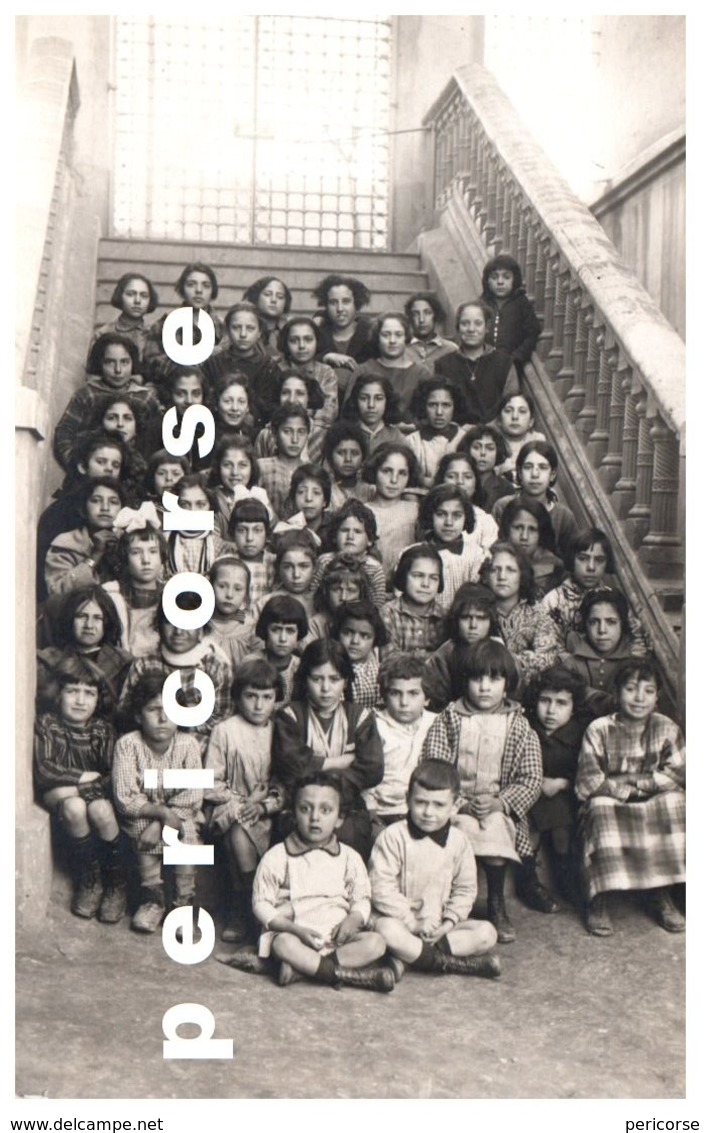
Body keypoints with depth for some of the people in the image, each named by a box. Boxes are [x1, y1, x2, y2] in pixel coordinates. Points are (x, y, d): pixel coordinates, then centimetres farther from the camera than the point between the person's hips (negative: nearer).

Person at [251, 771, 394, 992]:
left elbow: (361, 899, 10)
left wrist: (354, 919, -14)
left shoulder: (349, 857, 5)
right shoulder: (276, 857, -3)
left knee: (375, 942, -23)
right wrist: (297, 930, -18)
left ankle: (301, 967, -30)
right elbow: (261, 904, -4)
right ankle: (354, 975, -32)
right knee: (284, 945, -36)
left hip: (337, 935, 3)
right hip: (293, 933, -3)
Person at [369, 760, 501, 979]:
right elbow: (381, 888, -14)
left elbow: (465, 889, 6)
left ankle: (407, 956, -25)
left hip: (439, 924, 4)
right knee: (388, 930, -38)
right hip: (399, 918, -4)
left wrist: (448, 924, -10)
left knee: (486, 933, -16)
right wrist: (413, 923, -17)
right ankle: (453, 965, -25)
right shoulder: (393, 836, -11)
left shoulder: (458, 842, 1)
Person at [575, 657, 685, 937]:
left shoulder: (666, 729, 1)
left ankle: (662, 895, -16)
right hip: (610, 807, -2)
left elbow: (676, 776, -7)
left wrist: (635, 781, -16)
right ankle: (598, 900, -26)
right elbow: (587, 783, -13)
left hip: (654, 805, 2)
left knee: (674, 802, -28)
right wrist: (627, 790, -17)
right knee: (600, 805, -34)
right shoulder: (599, 730, -7)